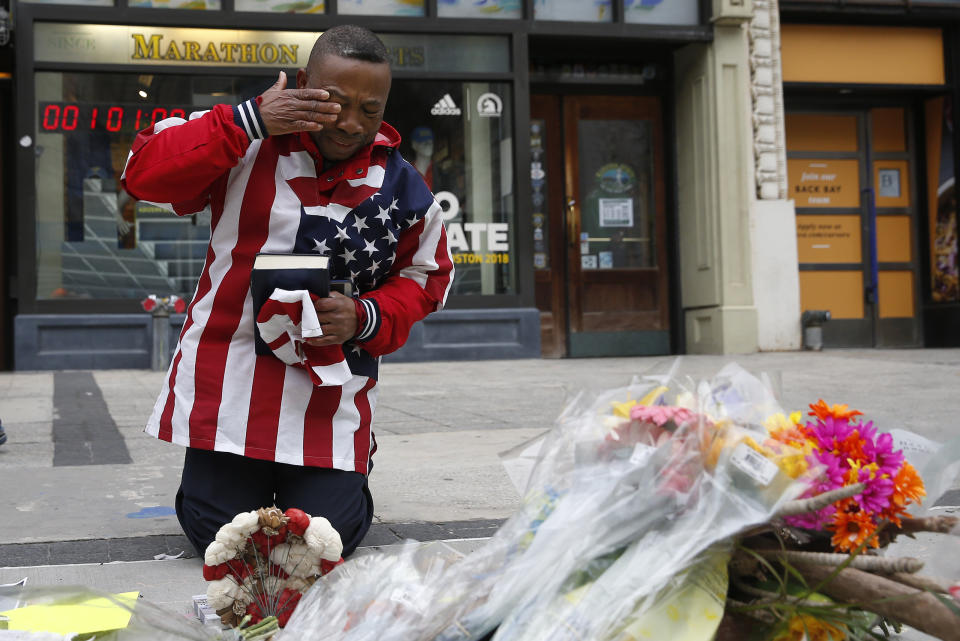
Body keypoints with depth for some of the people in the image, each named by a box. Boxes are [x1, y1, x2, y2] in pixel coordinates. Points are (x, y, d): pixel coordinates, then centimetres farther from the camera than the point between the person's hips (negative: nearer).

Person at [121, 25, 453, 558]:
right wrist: (248, 121, -21)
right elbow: (143, 173, -12)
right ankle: (233, 471, 32)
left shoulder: (401, 188, 2)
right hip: (227, 380, -1)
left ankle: (340, 473, 30)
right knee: (216, 534, -2)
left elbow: (425, 276, 11)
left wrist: (364, 319, -10)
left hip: (330, 398, 1)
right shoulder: (248, 144, -4)